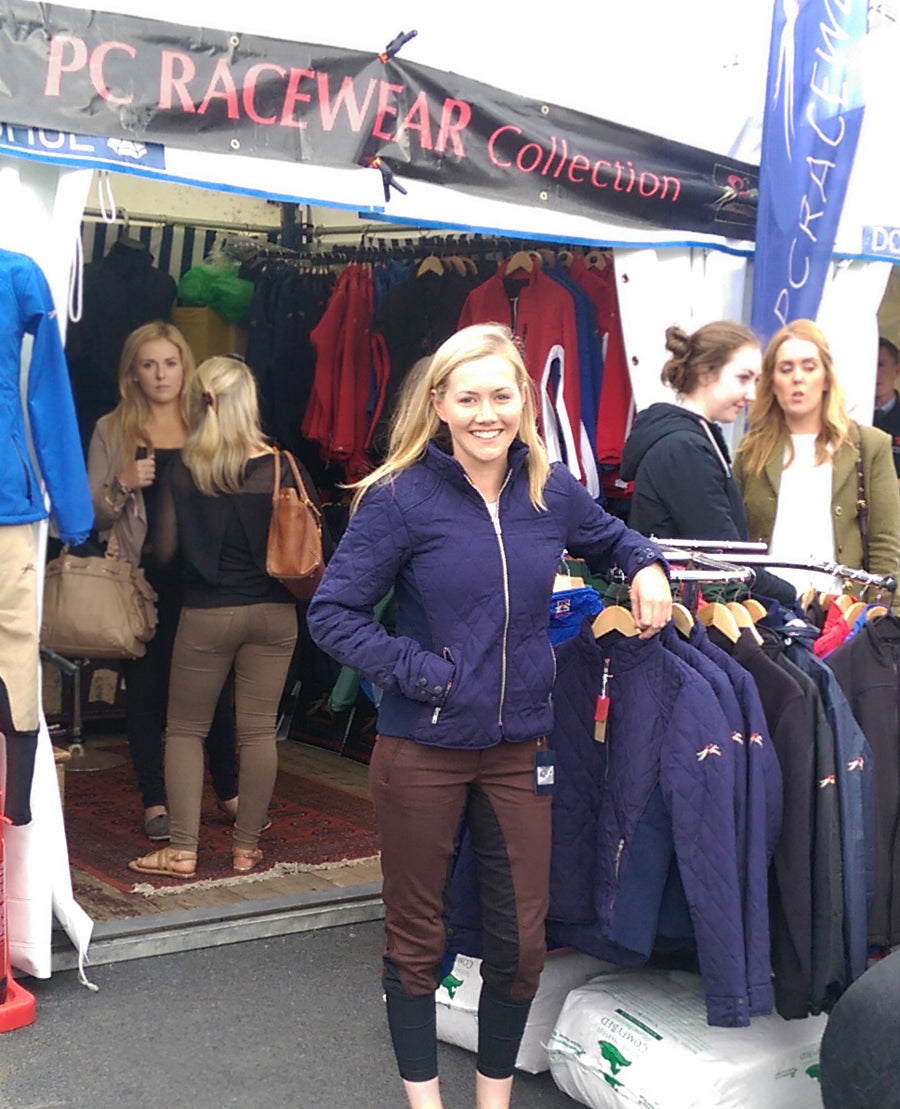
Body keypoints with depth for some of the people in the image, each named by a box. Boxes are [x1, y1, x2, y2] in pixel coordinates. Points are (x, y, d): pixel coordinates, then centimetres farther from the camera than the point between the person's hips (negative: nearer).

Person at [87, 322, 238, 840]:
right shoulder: (112, 431, 5)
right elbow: (92, 513, 4)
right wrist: (122, 485, -15)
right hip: (143, 578, -1)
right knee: (145, 689, 5)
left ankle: (229, 792, 22)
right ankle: (155, 802, 17)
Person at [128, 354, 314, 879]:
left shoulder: (183, 469, -8)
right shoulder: (282, 468, -6)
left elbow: (166, 549, -4)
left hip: (206, 614, -1)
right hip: (273, 612, 1)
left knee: (186, 728, 11)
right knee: (258, 728, 9)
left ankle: (182, 849, 9)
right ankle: (247, 845, 16)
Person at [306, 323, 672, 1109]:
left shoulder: (553, 492, -1)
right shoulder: (402, 499, -13)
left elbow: (611, 539, 20)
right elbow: (332, 614, -12)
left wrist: (645, 566, -1)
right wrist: (422, 672, -19)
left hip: (520, 749, 4)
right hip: (423, 750, -3)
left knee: (522, 940, 12)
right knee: (417, 937, 13)